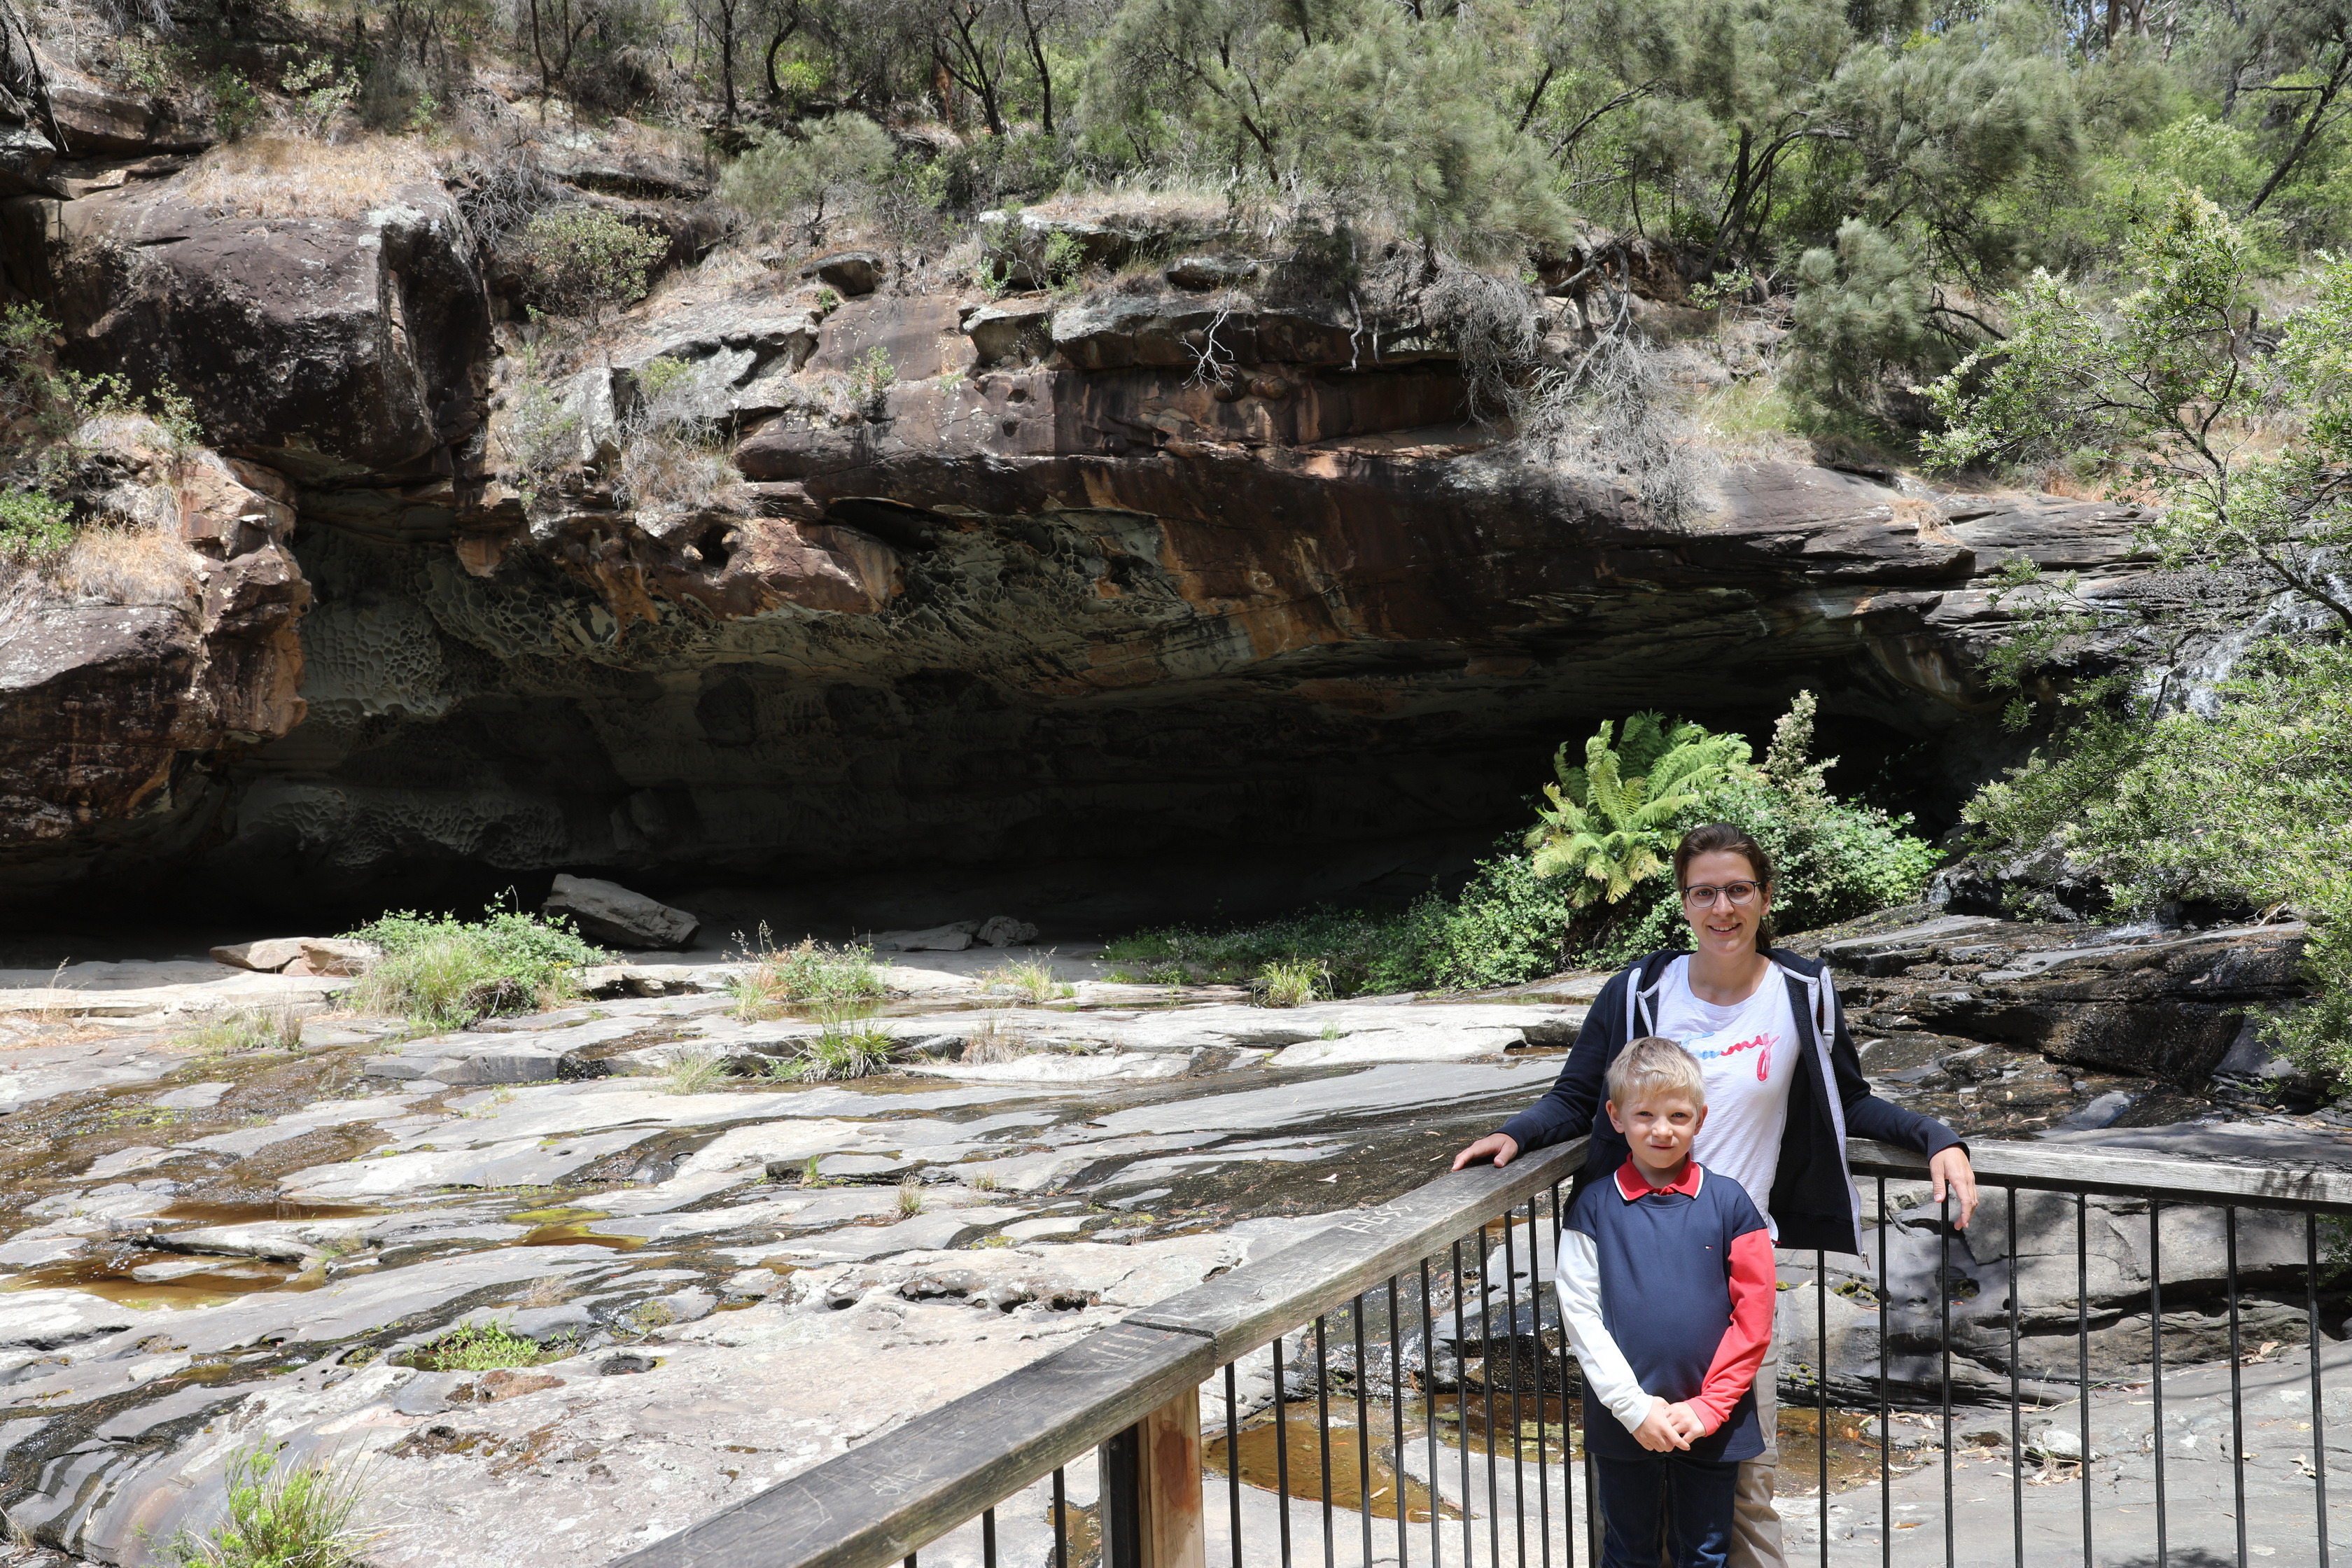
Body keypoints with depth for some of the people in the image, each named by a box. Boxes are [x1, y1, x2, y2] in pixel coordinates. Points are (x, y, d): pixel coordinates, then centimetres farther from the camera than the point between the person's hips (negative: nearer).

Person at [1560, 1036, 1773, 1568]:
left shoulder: (1728, 1202, -4)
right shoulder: (1595, 1206, -4)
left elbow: (1754, 1316, -5)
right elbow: (1580, 1314, -6)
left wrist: (1709, 1407, -11)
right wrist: (1634, 1406, -13)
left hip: (1712, 1424, 0)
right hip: (1623, 1424, 0)